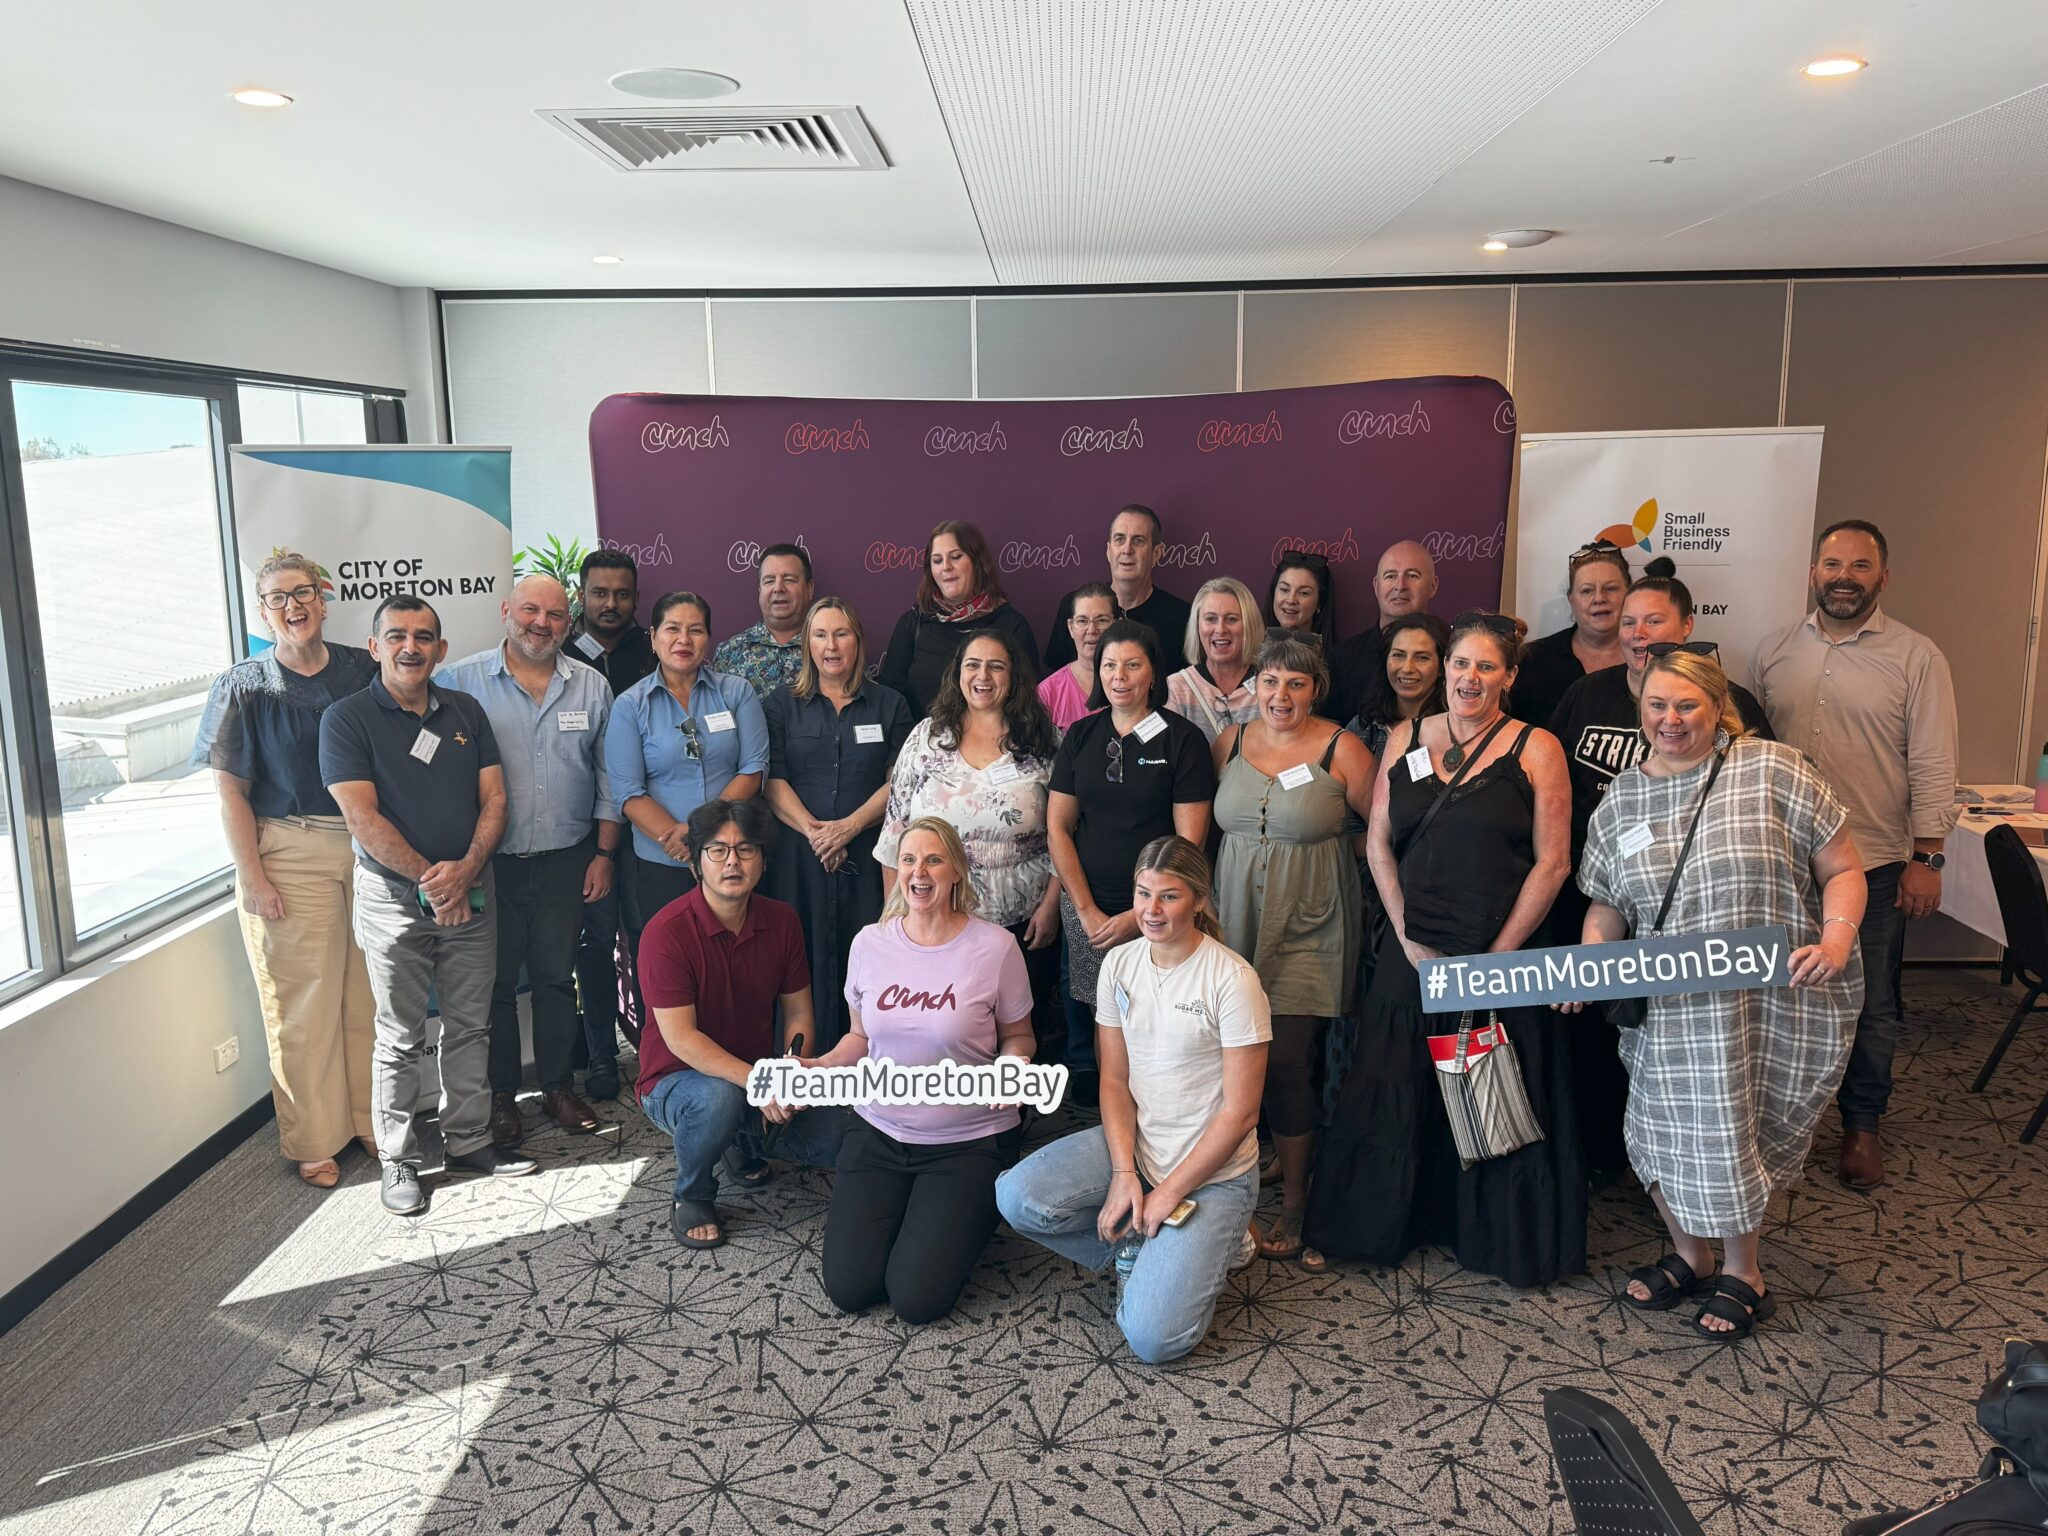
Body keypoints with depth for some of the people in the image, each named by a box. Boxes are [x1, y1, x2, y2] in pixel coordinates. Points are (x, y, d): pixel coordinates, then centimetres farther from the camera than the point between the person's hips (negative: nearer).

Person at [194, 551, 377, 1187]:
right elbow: (231, 791, -3)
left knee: (369, 993, 9)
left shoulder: (363, 671, 6)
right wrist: (252, 878, -9)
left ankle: (371, 1121, 24)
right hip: (289, 855, -3)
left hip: (367, 846, 3)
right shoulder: (245, 687, -2)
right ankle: (313, 1142, 16)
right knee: (302, 1002, 2)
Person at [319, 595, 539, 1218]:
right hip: (395, 897, -4)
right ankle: (398, 1160, 17)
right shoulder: (347, 718, -5)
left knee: (470, 1025, 12)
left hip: (471, 894, 4)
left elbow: (494, 799, 3)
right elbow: (361, 817, -13)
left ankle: (469, 1140, 26)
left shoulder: (466, 712, 8)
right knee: (401, 1038, 4)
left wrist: (465, 870, -12)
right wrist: (430, 877, -16)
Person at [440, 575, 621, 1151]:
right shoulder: (460, 682, -3)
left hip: (565, 861, 2)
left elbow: (608, 778, 9)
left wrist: (604, 853, 5)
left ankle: (558, 1085, 26)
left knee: (557, 977, 11)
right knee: (494, 981, 8)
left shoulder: (592, 688, 5)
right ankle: (499, 1094, 23)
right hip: (489, 863, -2)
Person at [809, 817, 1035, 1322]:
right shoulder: (870, 943, -1)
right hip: (879, 1132, 4)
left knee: (916, 1299, -11)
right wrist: (818, 1067, -7)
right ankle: (899, 1210, 26)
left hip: (968, 1141, -3)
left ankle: (966, 1217, 20)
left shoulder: (995, 947, -12)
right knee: (847, 1288, -5)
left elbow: (1017, 1036, 2)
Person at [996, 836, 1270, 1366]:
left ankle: (1207, 1244, 11)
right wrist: (1124, 1173, -11)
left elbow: (1240, 1112, -14)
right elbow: (1114, 1080, 3)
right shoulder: (1119, 964, 0)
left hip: (1213, 1171, -5)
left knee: (1152, 1337, -19)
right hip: (1133, 1143, 5)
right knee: (1017, 1198, -20)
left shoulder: (1233, 980, -16)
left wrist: (1169, 1193, -13)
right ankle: (1148, 1247, 2)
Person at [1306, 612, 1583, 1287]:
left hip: (1504, 957, -3)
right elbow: (1379, 845, 7)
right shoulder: (1405, 740, 7)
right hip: (1413, 953, 3)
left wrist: (1496, 957, -10)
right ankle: (1387, 1225, 30)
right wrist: (1409, 938, -3)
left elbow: (1552, 863, -6)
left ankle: (1504, 1241, 26)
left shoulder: (1536, 748, -3)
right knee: (1395, 1097, 10)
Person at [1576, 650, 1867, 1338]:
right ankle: (1689, 1254, 36)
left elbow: (1843, 870, -4)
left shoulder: (1772, 771, -6)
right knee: (1670, 1132, 8)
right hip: (1671, 1010, 4)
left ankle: (1742, 1273, 31)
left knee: (1734, 1134, 6)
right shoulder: (1618, 801, 6)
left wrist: (1836, 938, -21)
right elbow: (1606, 905, 11)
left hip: (1774, 1003, -3)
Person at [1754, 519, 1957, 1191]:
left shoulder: (1916, 657, -4)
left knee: (1871, 1005, 9)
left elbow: (1933, 765, -6)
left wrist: (1926, 858, -9)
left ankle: (1861, 1124, 27)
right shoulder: (1775, 652, 5)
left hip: (1876, 864, -2)